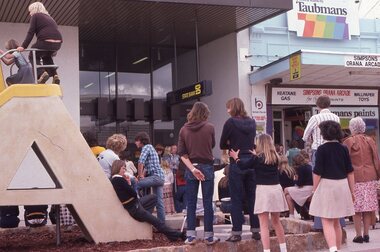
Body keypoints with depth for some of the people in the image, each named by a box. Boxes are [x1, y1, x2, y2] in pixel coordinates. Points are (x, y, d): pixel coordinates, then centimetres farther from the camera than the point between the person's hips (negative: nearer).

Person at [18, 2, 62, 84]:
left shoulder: (35, 16, 9)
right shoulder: (49, 17, 29)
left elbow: (31, 33, -1)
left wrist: (23, 46, -4)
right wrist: (54, 49, 37)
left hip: (45, 42, -7)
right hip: (58, 43, 7)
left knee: (33, 56, 17)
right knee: (47, 57, 33)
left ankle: (41, 73, -6)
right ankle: (54, 75, 14)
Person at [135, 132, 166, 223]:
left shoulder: (146, 147, -4)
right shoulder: (151, 147, 26)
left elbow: (141, 162, -18)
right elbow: (146, 166, 26)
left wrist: (140, 175, -9)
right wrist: (142, 175, 14)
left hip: (155, 176, -10)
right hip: (160, 177, 10)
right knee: (159, 202, 8)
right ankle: (162, 223, 9)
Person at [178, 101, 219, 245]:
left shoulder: (184, 129, 1)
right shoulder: (210, 128, -4)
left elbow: (182, 153, -5)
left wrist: (192, 169, -8)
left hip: (190, 168, 2)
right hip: (207, 167, -2)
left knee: (191, 203, 7)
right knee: (207, 203, 4)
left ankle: (190, 236, 7)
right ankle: (208, 236, 7)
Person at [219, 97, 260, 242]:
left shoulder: (230, 122, -9)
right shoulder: (252, 123, 7)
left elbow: (222, 145, -3)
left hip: (237, 163, -5)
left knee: (236, 199, 0)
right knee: (252, 197, 11)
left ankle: (237, 232, 1)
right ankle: (256, 230, 14)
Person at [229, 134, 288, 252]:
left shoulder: (257, 157, -7)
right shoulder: (275, 157, 6)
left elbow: (243, 165, 2)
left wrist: (236, 157, 20)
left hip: (263, 190, -5)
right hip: (276, 189, 5)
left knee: (264, 224, -3)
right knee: (276, 221, 20)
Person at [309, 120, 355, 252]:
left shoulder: (322, 149, -9)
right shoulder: (344, 149, 5)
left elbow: (317, 172, -10)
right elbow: (350, 172, 8)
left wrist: (314, 189, 1)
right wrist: (351, 191, 16)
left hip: (326, 185, -5)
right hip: (342, 185, 5)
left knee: (327, 222, -4)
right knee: (336, 222, 18)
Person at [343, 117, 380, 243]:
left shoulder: (348, 142, -6)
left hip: (355, 178, -3)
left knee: (356, 208, 2)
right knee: (368, 207, 9)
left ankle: (359, 235, 3)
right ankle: (366, 234, 13)